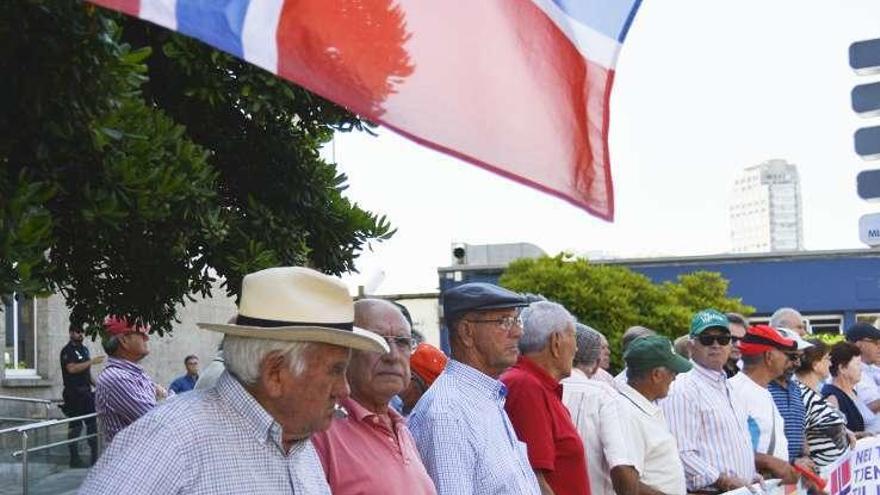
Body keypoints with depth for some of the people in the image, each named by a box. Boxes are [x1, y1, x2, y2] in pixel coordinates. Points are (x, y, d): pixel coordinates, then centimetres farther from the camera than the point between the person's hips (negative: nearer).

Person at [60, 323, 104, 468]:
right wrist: (91, 361, -23)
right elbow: (72, 368, -23)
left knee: (92, 423, 9)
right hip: (73, 392, -9)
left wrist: (95, 383, 14)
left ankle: (95, 456, 13)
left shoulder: (84, 349, 17)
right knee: (75, 426, -5)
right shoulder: (67, 351, -9)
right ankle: (74, 458, -1)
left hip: (86, 391, 9)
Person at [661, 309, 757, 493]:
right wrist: (724, 481, -20)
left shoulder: (727, 386, 19)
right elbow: (682, 454, -21)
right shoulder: (682, 390, -13)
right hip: (707, 491, -9)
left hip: (742, 489, 9)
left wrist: (750, 476, 12)